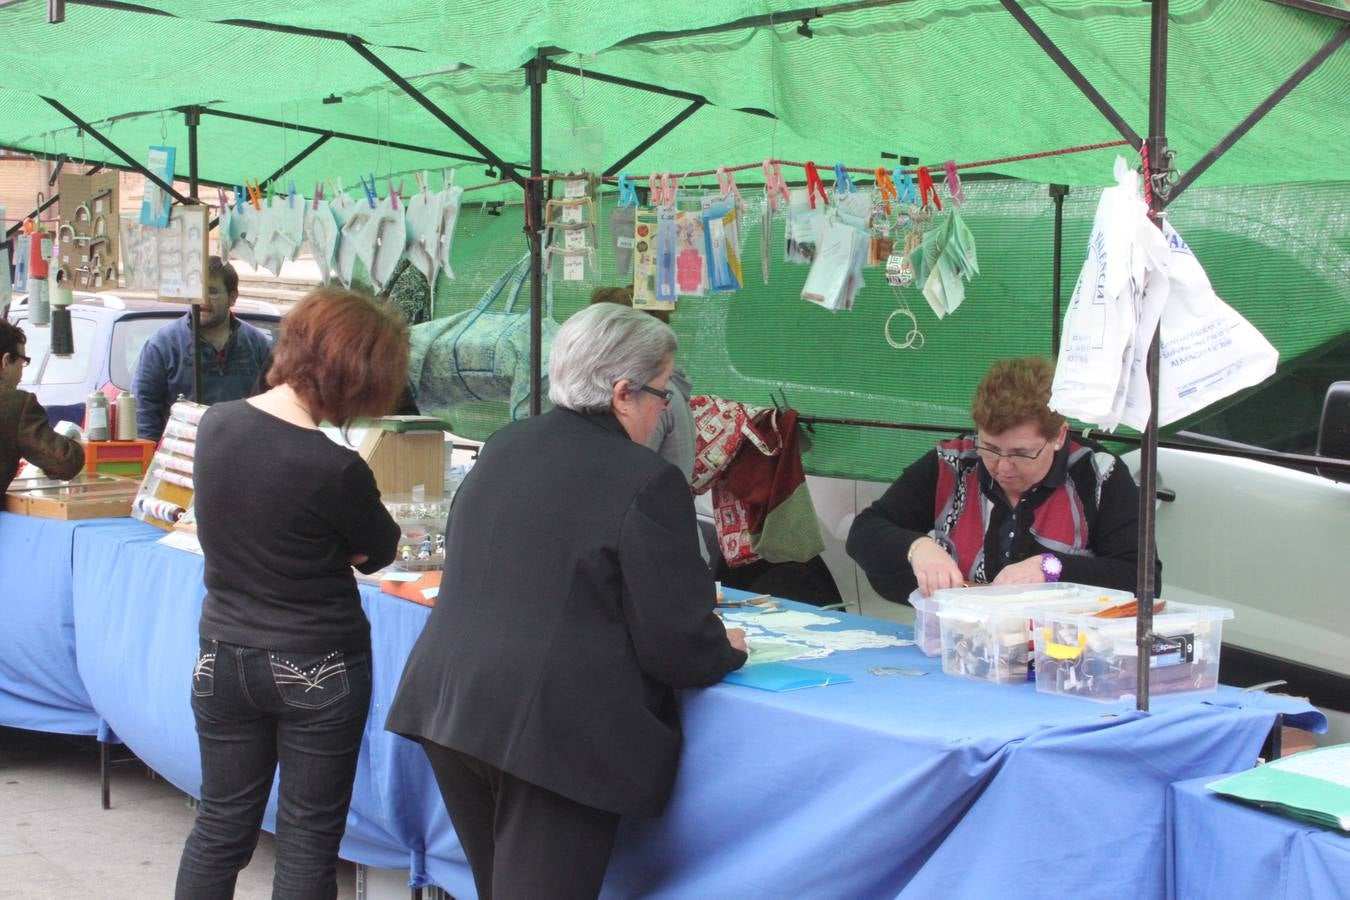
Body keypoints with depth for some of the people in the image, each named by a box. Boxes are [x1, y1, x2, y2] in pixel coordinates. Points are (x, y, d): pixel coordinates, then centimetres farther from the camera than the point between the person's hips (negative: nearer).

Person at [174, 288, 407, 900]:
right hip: (318, 669, -5)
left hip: (222, 658, 5)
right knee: (308, 839, 8)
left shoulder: (215, 424, -6)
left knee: (220, 827, 17)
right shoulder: (335, 470, -24)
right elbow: (381, 551, -6)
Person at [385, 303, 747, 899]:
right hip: (557, 728, -7)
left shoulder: (502, 446, 10)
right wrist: (725, 648, 10)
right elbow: (678, 642, -13)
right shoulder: (647, 481, -13)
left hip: (449, 704, 7)